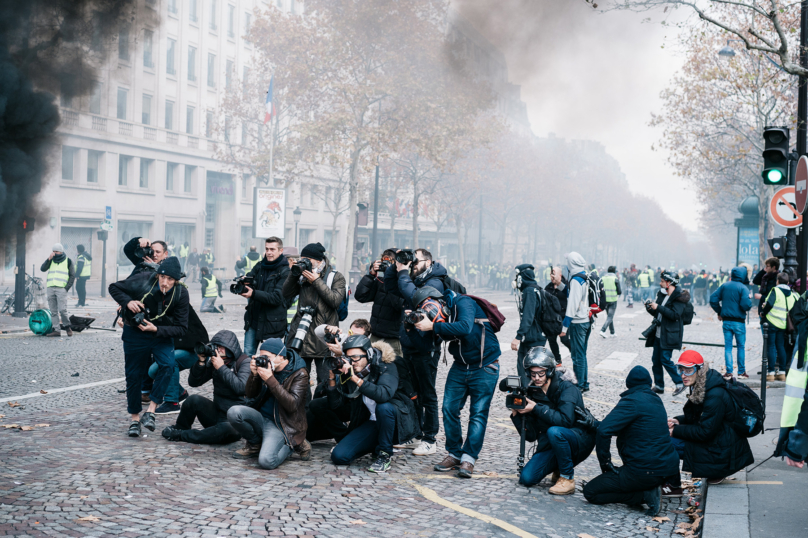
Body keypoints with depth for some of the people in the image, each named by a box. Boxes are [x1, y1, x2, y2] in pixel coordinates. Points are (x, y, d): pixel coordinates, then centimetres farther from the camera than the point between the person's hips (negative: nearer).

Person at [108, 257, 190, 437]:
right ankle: (135, 419, 22)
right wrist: (127, 302, -26)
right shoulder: (142, 280, -22)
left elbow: (181, 328, -16)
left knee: (168, 365, -24)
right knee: (134, 375, 4)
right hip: (135, 334, 0)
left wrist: (156, 329, -30)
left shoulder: (181, 294, -19)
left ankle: (150, 411, -16)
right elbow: (114, 288, -6)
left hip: (161, 334, 0)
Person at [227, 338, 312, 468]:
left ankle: (291, 445, 4)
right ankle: (255, 444, 3)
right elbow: (250, 395, 8)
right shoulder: (265, 366, 4)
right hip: (261, 417, 5)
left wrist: (270, 380, -26)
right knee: (234, 412, -24)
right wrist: (254, 375, -12)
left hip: (280, 425, -5)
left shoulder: (299, 374, -10)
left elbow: (292, 405, -22)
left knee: (266, 461, -29)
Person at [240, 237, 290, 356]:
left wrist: (254, 294, -28)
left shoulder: (284, 272, -10)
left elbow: (277, 298, -18)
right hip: (253, 319, 5)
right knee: (247, 354, 8)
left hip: (272, 323, -5)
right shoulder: (259, 266, 9)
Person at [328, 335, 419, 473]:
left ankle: (384, 454, -17)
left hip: (397, 421, -5)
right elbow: (335, 405, -4)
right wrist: (332, 378, -17)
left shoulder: (386, 367, -15)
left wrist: (356, 378, -40)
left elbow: (384, 394, -36)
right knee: (338, 456, -11)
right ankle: (377, 445, 15)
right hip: (371, 423, 5)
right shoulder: (348, 372, -1)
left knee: (383, 407, -38)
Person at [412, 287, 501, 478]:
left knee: (478, 413, -8)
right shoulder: (439, 315, 1)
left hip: (484, 366, -6)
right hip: (460, 367, 6)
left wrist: (432, 326, -34)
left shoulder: (462, 303, -18)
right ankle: (454, 453, 6)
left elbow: (465, 327, -38)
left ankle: (468, 458, -6)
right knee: (449, 408, -3)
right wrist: (415, 325, -18)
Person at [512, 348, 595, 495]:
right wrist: (516, 414, -15)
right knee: (526, 478, -13)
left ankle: (567, 478, -18)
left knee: (554, 431, -36)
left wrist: (536, 408, -27)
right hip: (551, 446, 5)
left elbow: (565, 420, -29)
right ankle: (559, 469, 15)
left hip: (580, 442, -5)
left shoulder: (566, 388, -13)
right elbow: (531, 436, 0)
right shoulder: (533, 393, 1)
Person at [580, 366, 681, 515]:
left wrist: (605, 463, -12)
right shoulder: (656, 400, 13)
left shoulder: (632, 401, -14)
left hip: (645, 472, -9)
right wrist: (594, 423, 20)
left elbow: (604, 431, -25)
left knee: (590, 492, -2)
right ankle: (650, 489, 6)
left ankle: (645, 495, -10)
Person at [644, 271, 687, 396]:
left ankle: (680, 383, 4)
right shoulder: (662, 294, 14)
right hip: (658, 334, 8)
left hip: (669, 335, -8)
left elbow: (675, 314, -23)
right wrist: (650, 308, 0)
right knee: (656, 360, 9)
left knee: (665, 360, -11)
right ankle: (659, 386, 19)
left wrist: (658, 307, -23)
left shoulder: (679, 297, -12)